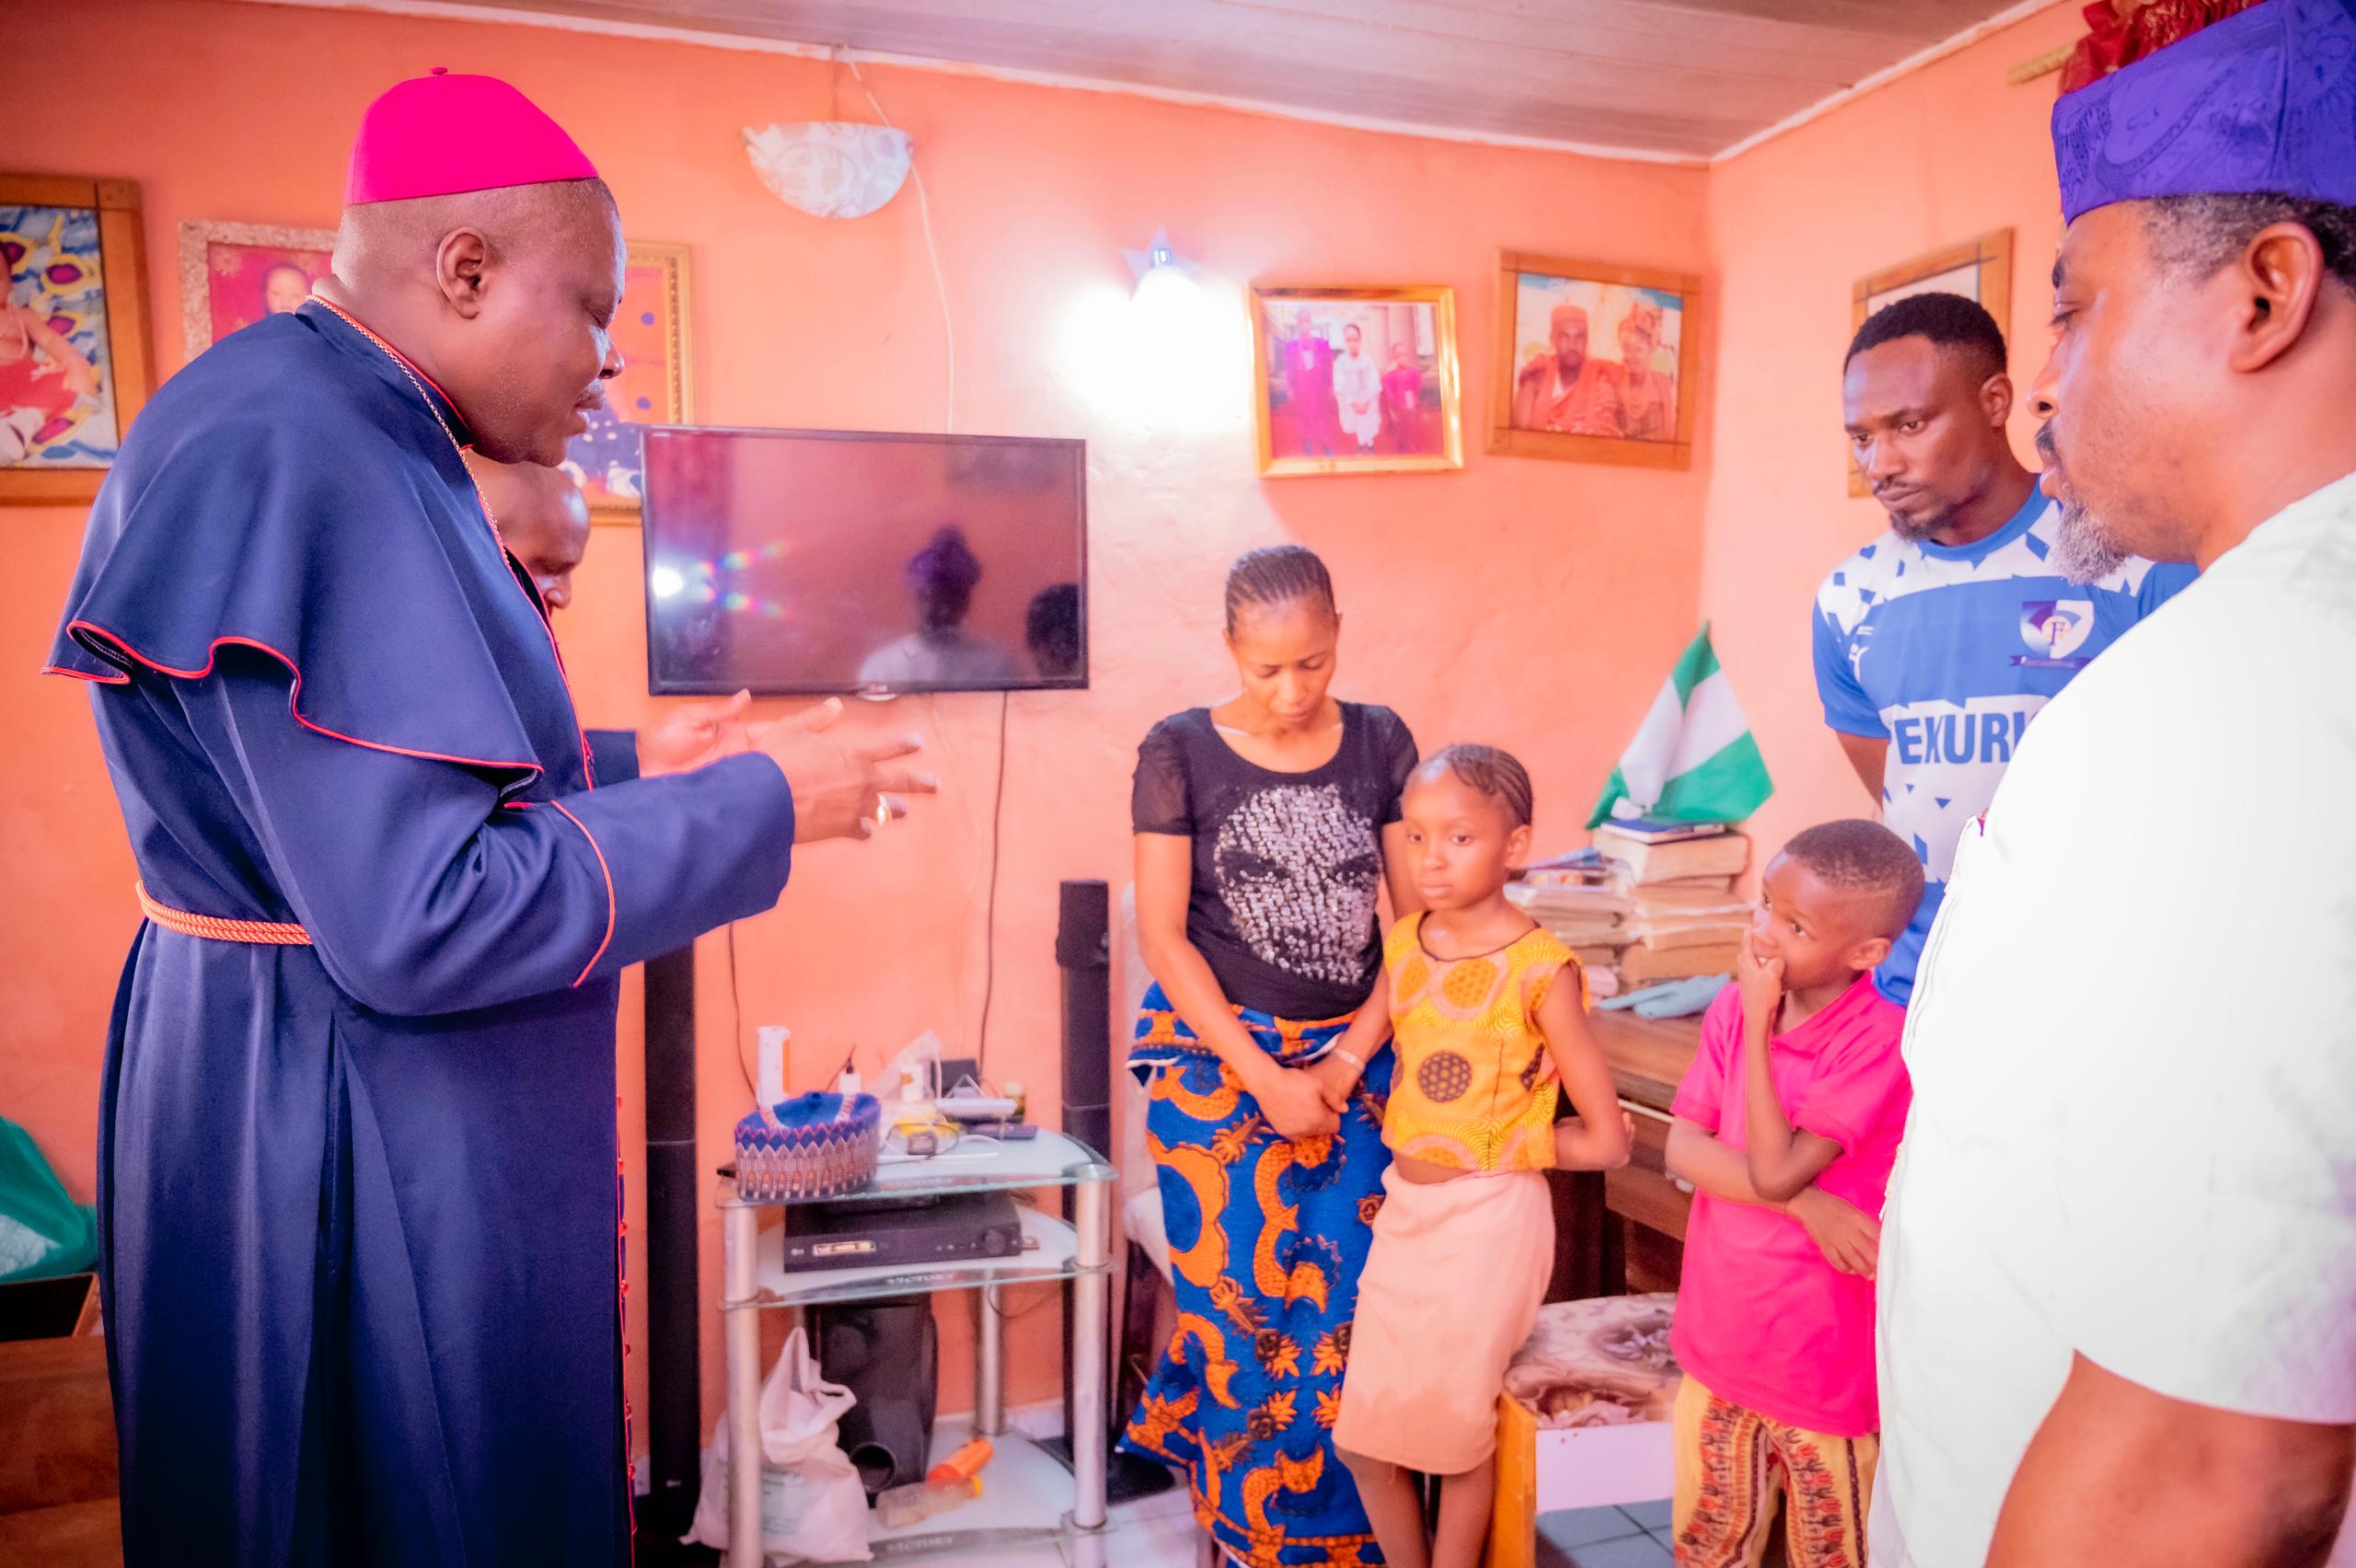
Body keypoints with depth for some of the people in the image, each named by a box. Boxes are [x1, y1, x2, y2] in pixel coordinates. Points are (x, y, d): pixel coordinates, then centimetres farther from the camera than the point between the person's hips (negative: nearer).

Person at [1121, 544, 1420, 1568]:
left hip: (1354, 1057, 2)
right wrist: (1266, 1079, -11)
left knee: (1348, 1300, 3)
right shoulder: (1181, 751, -7)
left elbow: (1418, 909, 2)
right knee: (1245, 1301, 7)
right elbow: (1162, 935, -8)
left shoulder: (1379, 741, 1)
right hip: (1218, 1058, -2)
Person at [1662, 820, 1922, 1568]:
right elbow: (1682, 1148, -8)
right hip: (1720, 1332, 5)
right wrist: (1805, 1202, -21)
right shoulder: (1732, 1006, -4)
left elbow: (1773, 1168, -25)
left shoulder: (1881, 1043, -22)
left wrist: (1758, 1023, -23)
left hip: (1822, 1357, -5)